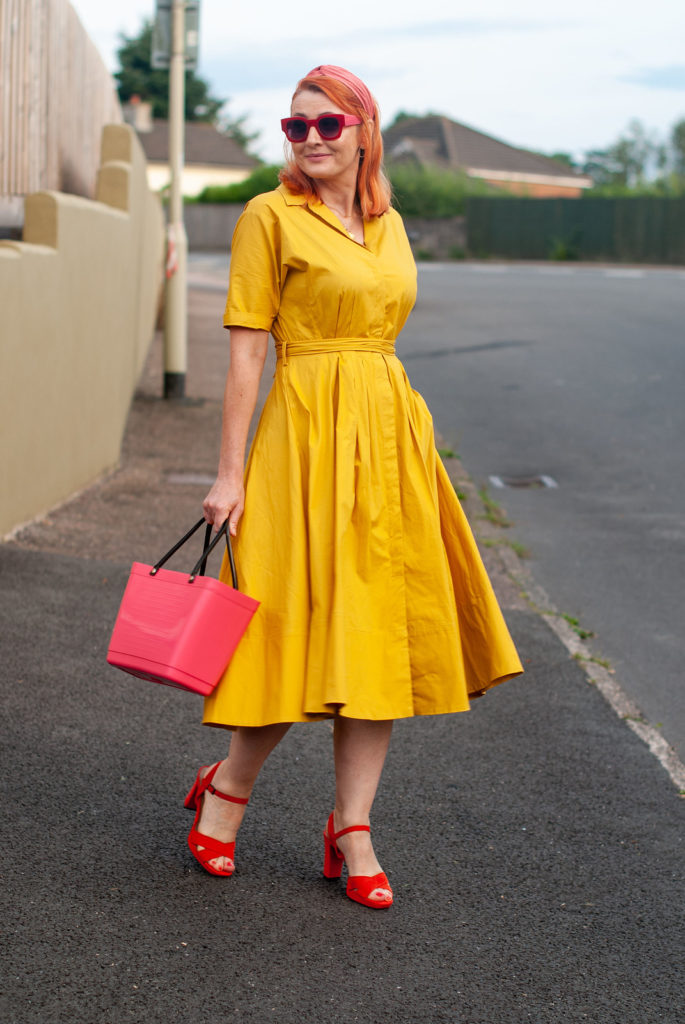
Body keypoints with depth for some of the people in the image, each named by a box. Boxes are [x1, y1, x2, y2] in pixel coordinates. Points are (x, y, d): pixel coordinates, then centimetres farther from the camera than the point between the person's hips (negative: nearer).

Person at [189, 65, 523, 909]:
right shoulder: (271, 217, -3)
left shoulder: (387, 223, 14)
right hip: (310, 434, -6)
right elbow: (246, 350, -7)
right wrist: (230, 474, -11)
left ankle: (352, 832, 11)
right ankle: (225, 790, 18)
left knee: (380, 632, 4)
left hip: (391, 430, 6)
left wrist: (401, 447, 15)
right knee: (307, 632, -5)